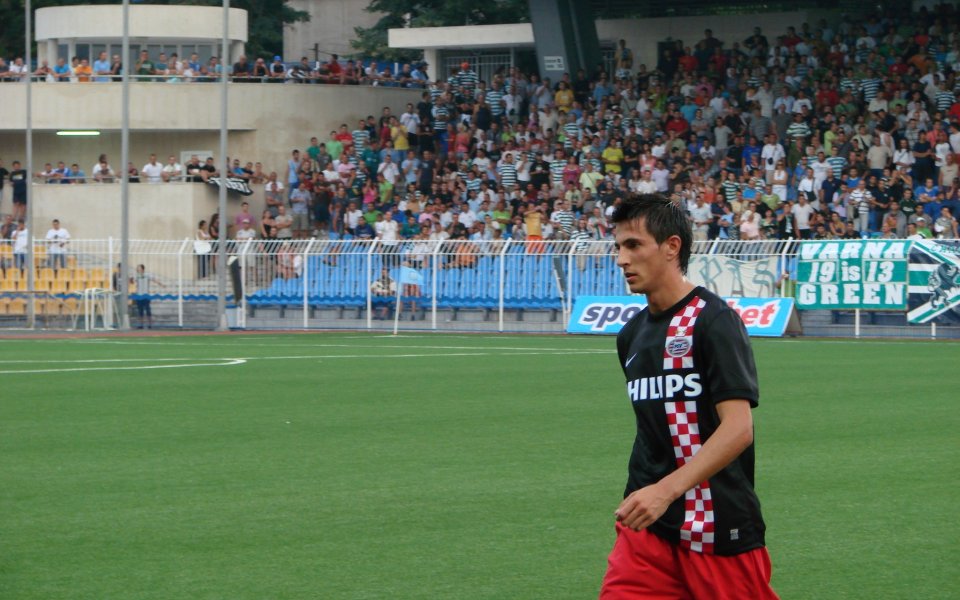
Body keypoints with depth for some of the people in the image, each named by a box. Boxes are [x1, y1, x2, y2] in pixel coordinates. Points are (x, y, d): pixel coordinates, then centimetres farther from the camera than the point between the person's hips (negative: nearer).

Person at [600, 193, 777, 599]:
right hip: (647, 527, 6)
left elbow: (738, 428, -20)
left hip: (719, 531, -6)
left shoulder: (712, 320, -10)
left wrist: (666, 490, -30)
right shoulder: (631, 335, 13)